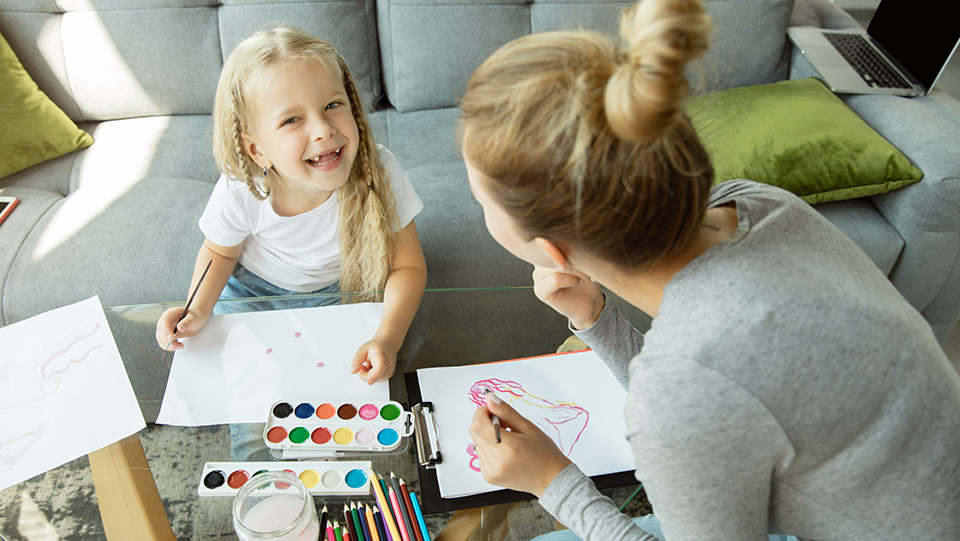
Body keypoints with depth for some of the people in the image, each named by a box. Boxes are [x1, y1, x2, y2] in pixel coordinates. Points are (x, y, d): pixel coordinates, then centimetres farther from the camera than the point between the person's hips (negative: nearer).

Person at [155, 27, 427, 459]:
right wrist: (197, 311, -22)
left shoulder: (378, 173, -34)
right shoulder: (240, 193, -30)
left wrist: (387, 338, -40)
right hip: (257, 287, 1)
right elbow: (220, 251, -5)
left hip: (338, 289, -1)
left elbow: (408, 266, -24)